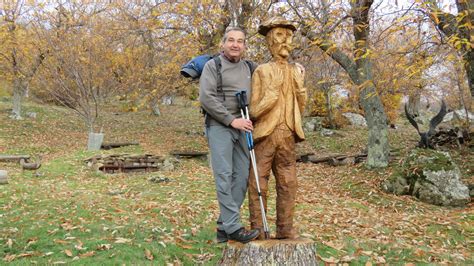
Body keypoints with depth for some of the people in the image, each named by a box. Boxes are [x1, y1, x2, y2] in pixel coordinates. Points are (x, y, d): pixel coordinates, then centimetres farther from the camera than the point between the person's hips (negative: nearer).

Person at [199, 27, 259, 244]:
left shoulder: (248, 68, 17)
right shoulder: (213, 65, 0)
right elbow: (206, 98, -10)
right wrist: (232, 120, -14)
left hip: (243, 128, 6)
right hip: (219, 126, -5)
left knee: (242, 176, 2)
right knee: (224, 176, -9)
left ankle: (223, 227, 10)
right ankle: (233, 227, -7)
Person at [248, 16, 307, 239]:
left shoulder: (295, 72, 12)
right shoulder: (261, 71, -4)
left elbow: (299, 108, 12)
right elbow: (255, 110, -8)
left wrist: (300, 84, -2)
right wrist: (274, 89, -16)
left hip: (287, 136, 5)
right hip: (265, 135, -5)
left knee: (288, 183, 7)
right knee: (258, 184, 2)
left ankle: (285, 228, 17)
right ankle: (257, 229, 11)